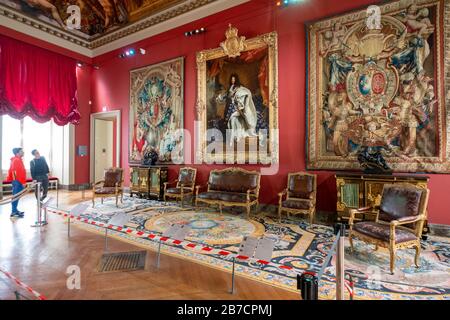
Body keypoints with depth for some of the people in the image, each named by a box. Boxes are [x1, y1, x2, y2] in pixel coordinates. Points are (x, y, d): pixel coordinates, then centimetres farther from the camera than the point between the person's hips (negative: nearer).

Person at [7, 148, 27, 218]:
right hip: (17, 181, -10)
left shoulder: (18, 160, 15)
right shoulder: (16, 160, -14)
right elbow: (18, 172, -20)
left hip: (18, 181, 10)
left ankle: (15, 210, 22)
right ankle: (14, 212, 0)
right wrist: (22, 182, -19)